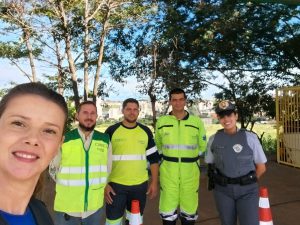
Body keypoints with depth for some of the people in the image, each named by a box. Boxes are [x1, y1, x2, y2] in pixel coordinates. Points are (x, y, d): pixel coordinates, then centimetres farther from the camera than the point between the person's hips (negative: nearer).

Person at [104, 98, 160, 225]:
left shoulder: (146, 132, 4)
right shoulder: (111, 131, -4)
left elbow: (153, 158, 8)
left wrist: (154, 182, 5)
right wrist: (104, 184, -6)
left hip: (140, 185, 2)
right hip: (116, 185, -2)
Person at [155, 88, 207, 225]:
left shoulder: (197, 121, 0)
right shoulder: (161, 122, 0)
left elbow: (202, 145, 10)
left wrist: (189, 157, 7)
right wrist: (168, 157, 9)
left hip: (190, 170, 0)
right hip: (168, 170, 0)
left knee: (189, 209, 12)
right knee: (168, 210, 7)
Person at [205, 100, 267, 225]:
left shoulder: (250, 138, -8)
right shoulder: (214, 139, -2)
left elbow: (261, 167, 1)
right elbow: (210, 164, 11)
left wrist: (248, 182, 7)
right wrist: (224, 181, 3)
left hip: (247, 191, -2)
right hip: (223, 190, 2)